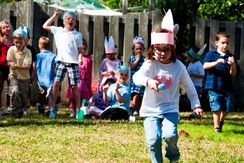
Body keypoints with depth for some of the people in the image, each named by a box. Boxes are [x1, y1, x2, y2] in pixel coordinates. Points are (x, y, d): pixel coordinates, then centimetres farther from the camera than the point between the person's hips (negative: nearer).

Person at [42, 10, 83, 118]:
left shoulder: (78, 35, 6)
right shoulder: (58, 31, 10)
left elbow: (80, 50, 8)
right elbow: (45, 26, 15)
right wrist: (54, 16, 13)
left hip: (73, 63, -1)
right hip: (61, 61, 1)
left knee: (74, 86, 1)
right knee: (56, 83, -5)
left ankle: (78, 109, 6)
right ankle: (53, 107, 3)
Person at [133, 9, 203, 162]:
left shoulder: (178, 66, -2)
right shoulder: (150, 64, -7)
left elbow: (189, 87, 8)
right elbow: (136, 77, -26)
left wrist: (196, 105, 5)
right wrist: (148, 81, -46)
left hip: (170, 109, 0)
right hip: (151, 110, 0)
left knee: (170, 135, -22)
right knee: (153, 140, -15)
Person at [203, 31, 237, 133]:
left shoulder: (230, 56, 7)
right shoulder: (211, 54, 2)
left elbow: (233, 74, 3)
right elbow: (205, 66, -11)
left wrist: (233, 65, -18)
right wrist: (216, 62, -25)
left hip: (227, 87, 3)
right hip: (214, 86, -3)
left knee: (228, 107, 7)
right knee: (217, 107, -4)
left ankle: (221, 121, 35)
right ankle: (217, 127, 10)